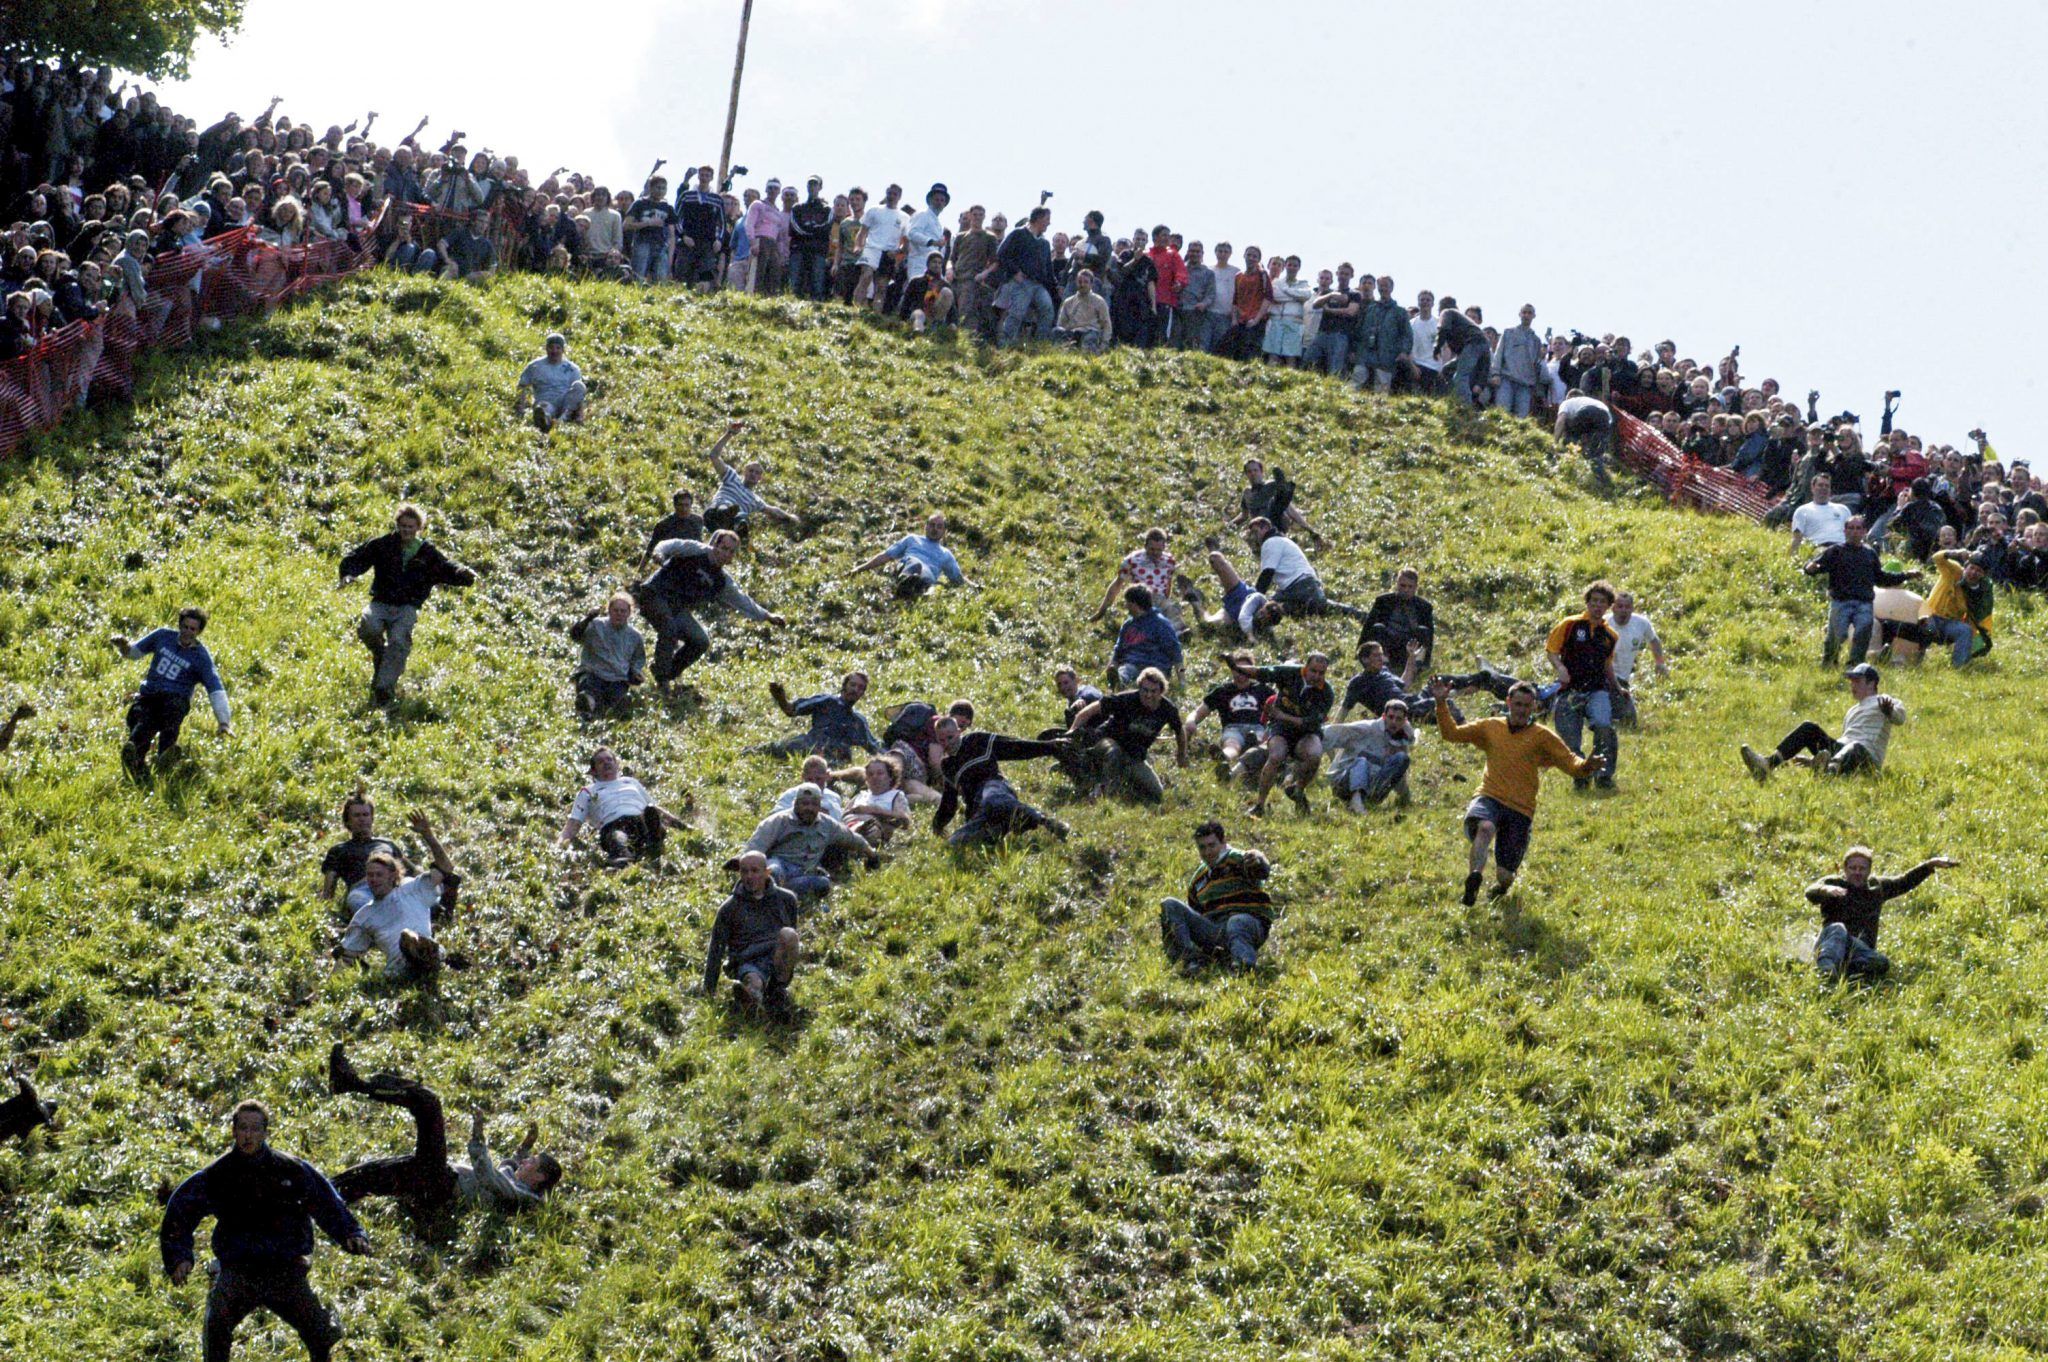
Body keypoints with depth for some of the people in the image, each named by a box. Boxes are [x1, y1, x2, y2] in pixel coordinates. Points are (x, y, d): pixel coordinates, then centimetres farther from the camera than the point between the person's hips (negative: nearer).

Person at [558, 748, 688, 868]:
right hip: (612, 825, -3)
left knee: (650, 810, -34)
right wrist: (563, 844, 0)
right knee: (617, 837, -41)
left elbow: (656, 808, 37)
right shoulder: (587, 792, 30)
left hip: (642, 820, 3)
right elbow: (574, 822, 20)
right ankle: (622, 856, -74)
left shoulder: (631, 782, 39)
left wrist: (678, 823, 23)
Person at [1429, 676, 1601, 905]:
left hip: (1520, 810, 0)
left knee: (1504, 876, 0)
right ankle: (1475, 877, -51)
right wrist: (1441, 704, 4)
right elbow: (1451, 733, 16)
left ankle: (1502, 885, 37)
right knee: (1485, 827, -39)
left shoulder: (1542, 736, 6)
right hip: (1489, 799, 0)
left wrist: (1585, 766, -23)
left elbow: (1570, 762, -1)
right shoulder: (1490, 727, 12)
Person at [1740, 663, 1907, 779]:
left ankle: (1829, 771, -80)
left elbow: (1899, 718, -9)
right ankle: (1768, 763, -36)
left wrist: (1889, 709, -32)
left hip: (1867, 759, -7)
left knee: (1855, 748, -42)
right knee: (1808, 728, -12)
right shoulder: (1853, 710, 36)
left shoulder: (1883, 702, 12)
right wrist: (1809, 759, 28)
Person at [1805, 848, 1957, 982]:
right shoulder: (1832, 882, 8)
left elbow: (1906, 881, 32)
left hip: (1861, 951, 4)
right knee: (1837, 928, -39)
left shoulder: (1877, 887, 24)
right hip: (1830, 948, -4)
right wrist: (1826, 890, -36)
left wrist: (1932, 864, 25)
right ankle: (1827, 968, -64)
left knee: (1881, 963, -30)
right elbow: (1811, 893, -13)